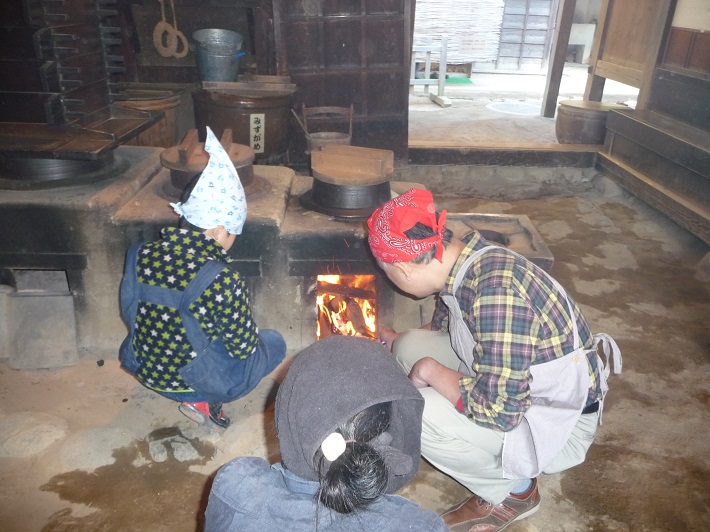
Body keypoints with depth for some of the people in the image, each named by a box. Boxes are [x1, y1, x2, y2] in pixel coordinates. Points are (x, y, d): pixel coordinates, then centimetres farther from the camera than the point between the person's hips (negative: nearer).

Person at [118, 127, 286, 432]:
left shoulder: (141, 256, -11)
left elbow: (132, 316, 4)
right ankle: (205, 401, 2)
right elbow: (245, 347, -18)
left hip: (146, 370, 7)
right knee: (274, 343, 14)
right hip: (194, 381, -6)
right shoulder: (220, 280, -29)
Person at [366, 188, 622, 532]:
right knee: (411, 348, 3)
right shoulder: (463, 264, -8)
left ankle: (512, 491, 4)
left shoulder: (495, 289, -35)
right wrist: (398, 341, 26)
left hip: (558, 424, -8)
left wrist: (431, 371, -21)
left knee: (417, 414, -25)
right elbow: (443, 326, 14)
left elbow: (499, 409, -35)